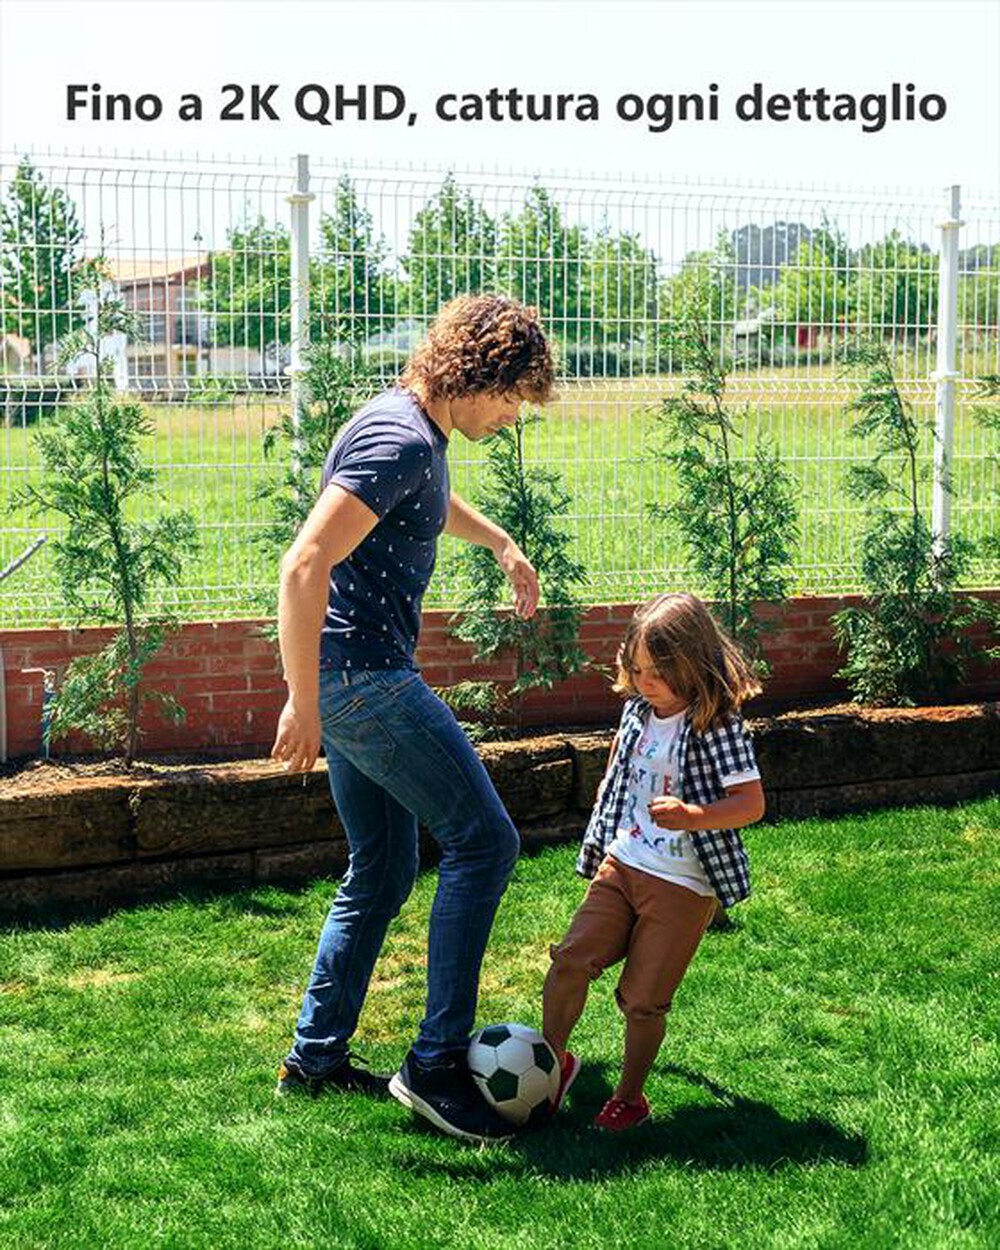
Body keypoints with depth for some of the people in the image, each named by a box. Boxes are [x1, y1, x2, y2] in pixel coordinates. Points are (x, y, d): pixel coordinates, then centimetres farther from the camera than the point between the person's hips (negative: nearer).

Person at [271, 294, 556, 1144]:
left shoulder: (420, 434, 13)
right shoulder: (399, 441, -19)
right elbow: (304, 567, -27)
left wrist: (503, 544, 45)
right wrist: (304, 701, -27)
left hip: (360, 680, 10)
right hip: (363, 675, -10)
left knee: (381, 873, 16)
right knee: (483, 842, -7)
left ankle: (316, 1055, 24)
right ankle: (437, 1061, -3)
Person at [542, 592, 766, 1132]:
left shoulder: (717, 727, -16)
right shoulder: (637, 709, 4)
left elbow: (751, 803, -19)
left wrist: (691, 816, -34)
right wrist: (603, 826, 25)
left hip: (682, 886, -5)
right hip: (620, 865, 5)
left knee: (642, 999, 2)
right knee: (570, 959, -7)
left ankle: (629, 1097, 22)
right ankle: (551, 1060, 14)